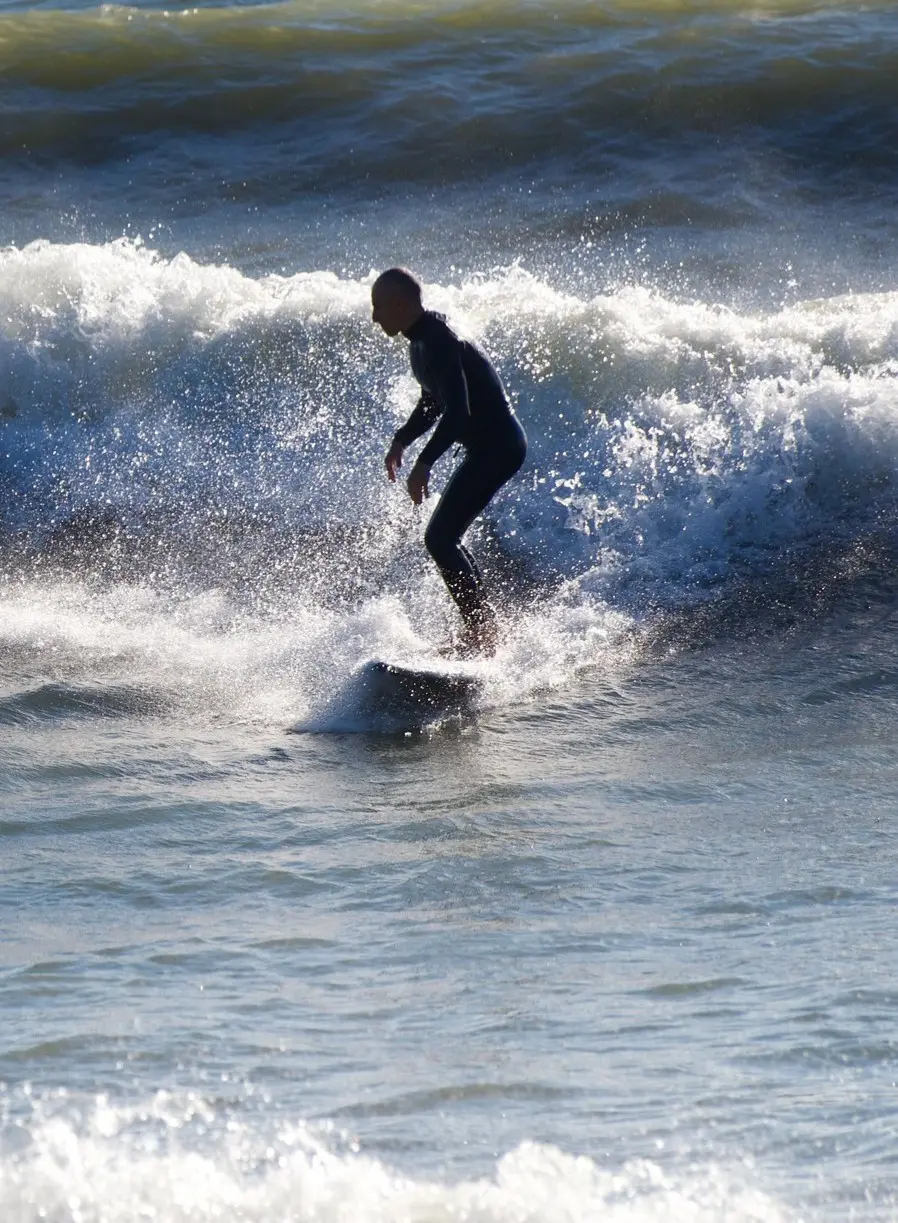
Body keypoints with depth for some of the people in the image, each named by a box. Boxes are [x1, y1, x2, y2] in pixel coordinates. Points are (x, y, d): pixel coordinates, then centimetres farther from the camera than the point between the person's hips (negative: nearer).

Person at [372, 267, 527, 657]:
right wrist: (401, 440, 15)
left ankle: (482, 635, -11)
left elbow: (457, 410, -31)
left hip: (496, 446, -11)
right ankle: (479, 632, 24)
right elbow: (433, 402, 25)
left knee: (439, 539, -13)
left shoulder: (437, 343, -21)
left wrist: (423, 464, -34)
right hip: (491, 445, 11)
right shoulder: (424, 339, 11)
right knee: (446, 538, 17)